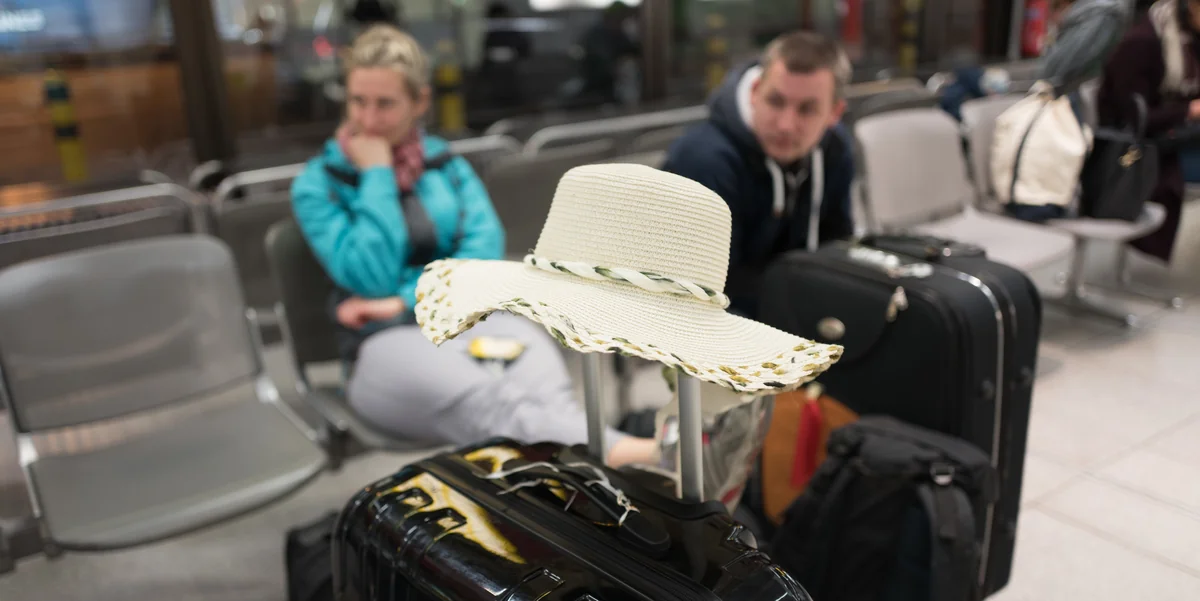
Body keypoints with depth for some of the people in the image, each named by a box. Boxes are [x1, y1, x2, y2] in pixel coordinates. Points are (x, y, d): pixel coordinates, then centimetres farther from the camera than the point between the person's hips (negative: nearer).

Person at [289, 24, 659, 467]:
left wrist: (406, 299, -11)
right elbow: (372, 278, -9)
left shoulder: (446, 163, 16)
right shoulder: (318, 184, 6)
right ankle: (624, 455, -64)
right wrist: (376, 177, -5)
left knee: (547, 395, -34)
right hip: (388, 344, -4)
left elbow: (484, 249, 0)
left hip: (469, 317, 4)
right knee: (488, 403, -39)